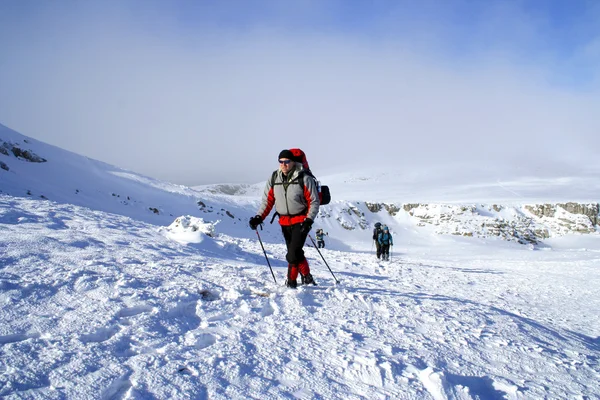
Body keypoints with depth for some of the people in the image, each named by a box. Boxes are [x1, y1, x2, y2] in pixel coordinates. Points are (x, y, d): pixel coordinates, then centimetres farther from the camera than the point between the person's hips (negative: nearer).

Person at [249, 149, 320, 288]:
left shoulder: (304, 179, -12)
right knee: (294, 252, 14)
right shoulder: (274, 179, 0)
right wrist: (259, 217, -5)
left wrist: (309, 220, -19)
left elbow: (314, 201, -9)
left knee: (293, 253, -13)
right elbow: (267, 200, 5)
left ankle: (291, 281, 3)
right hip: (284, 222, 5)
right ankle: (306, 276, 34)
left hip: (301, 221, -5)